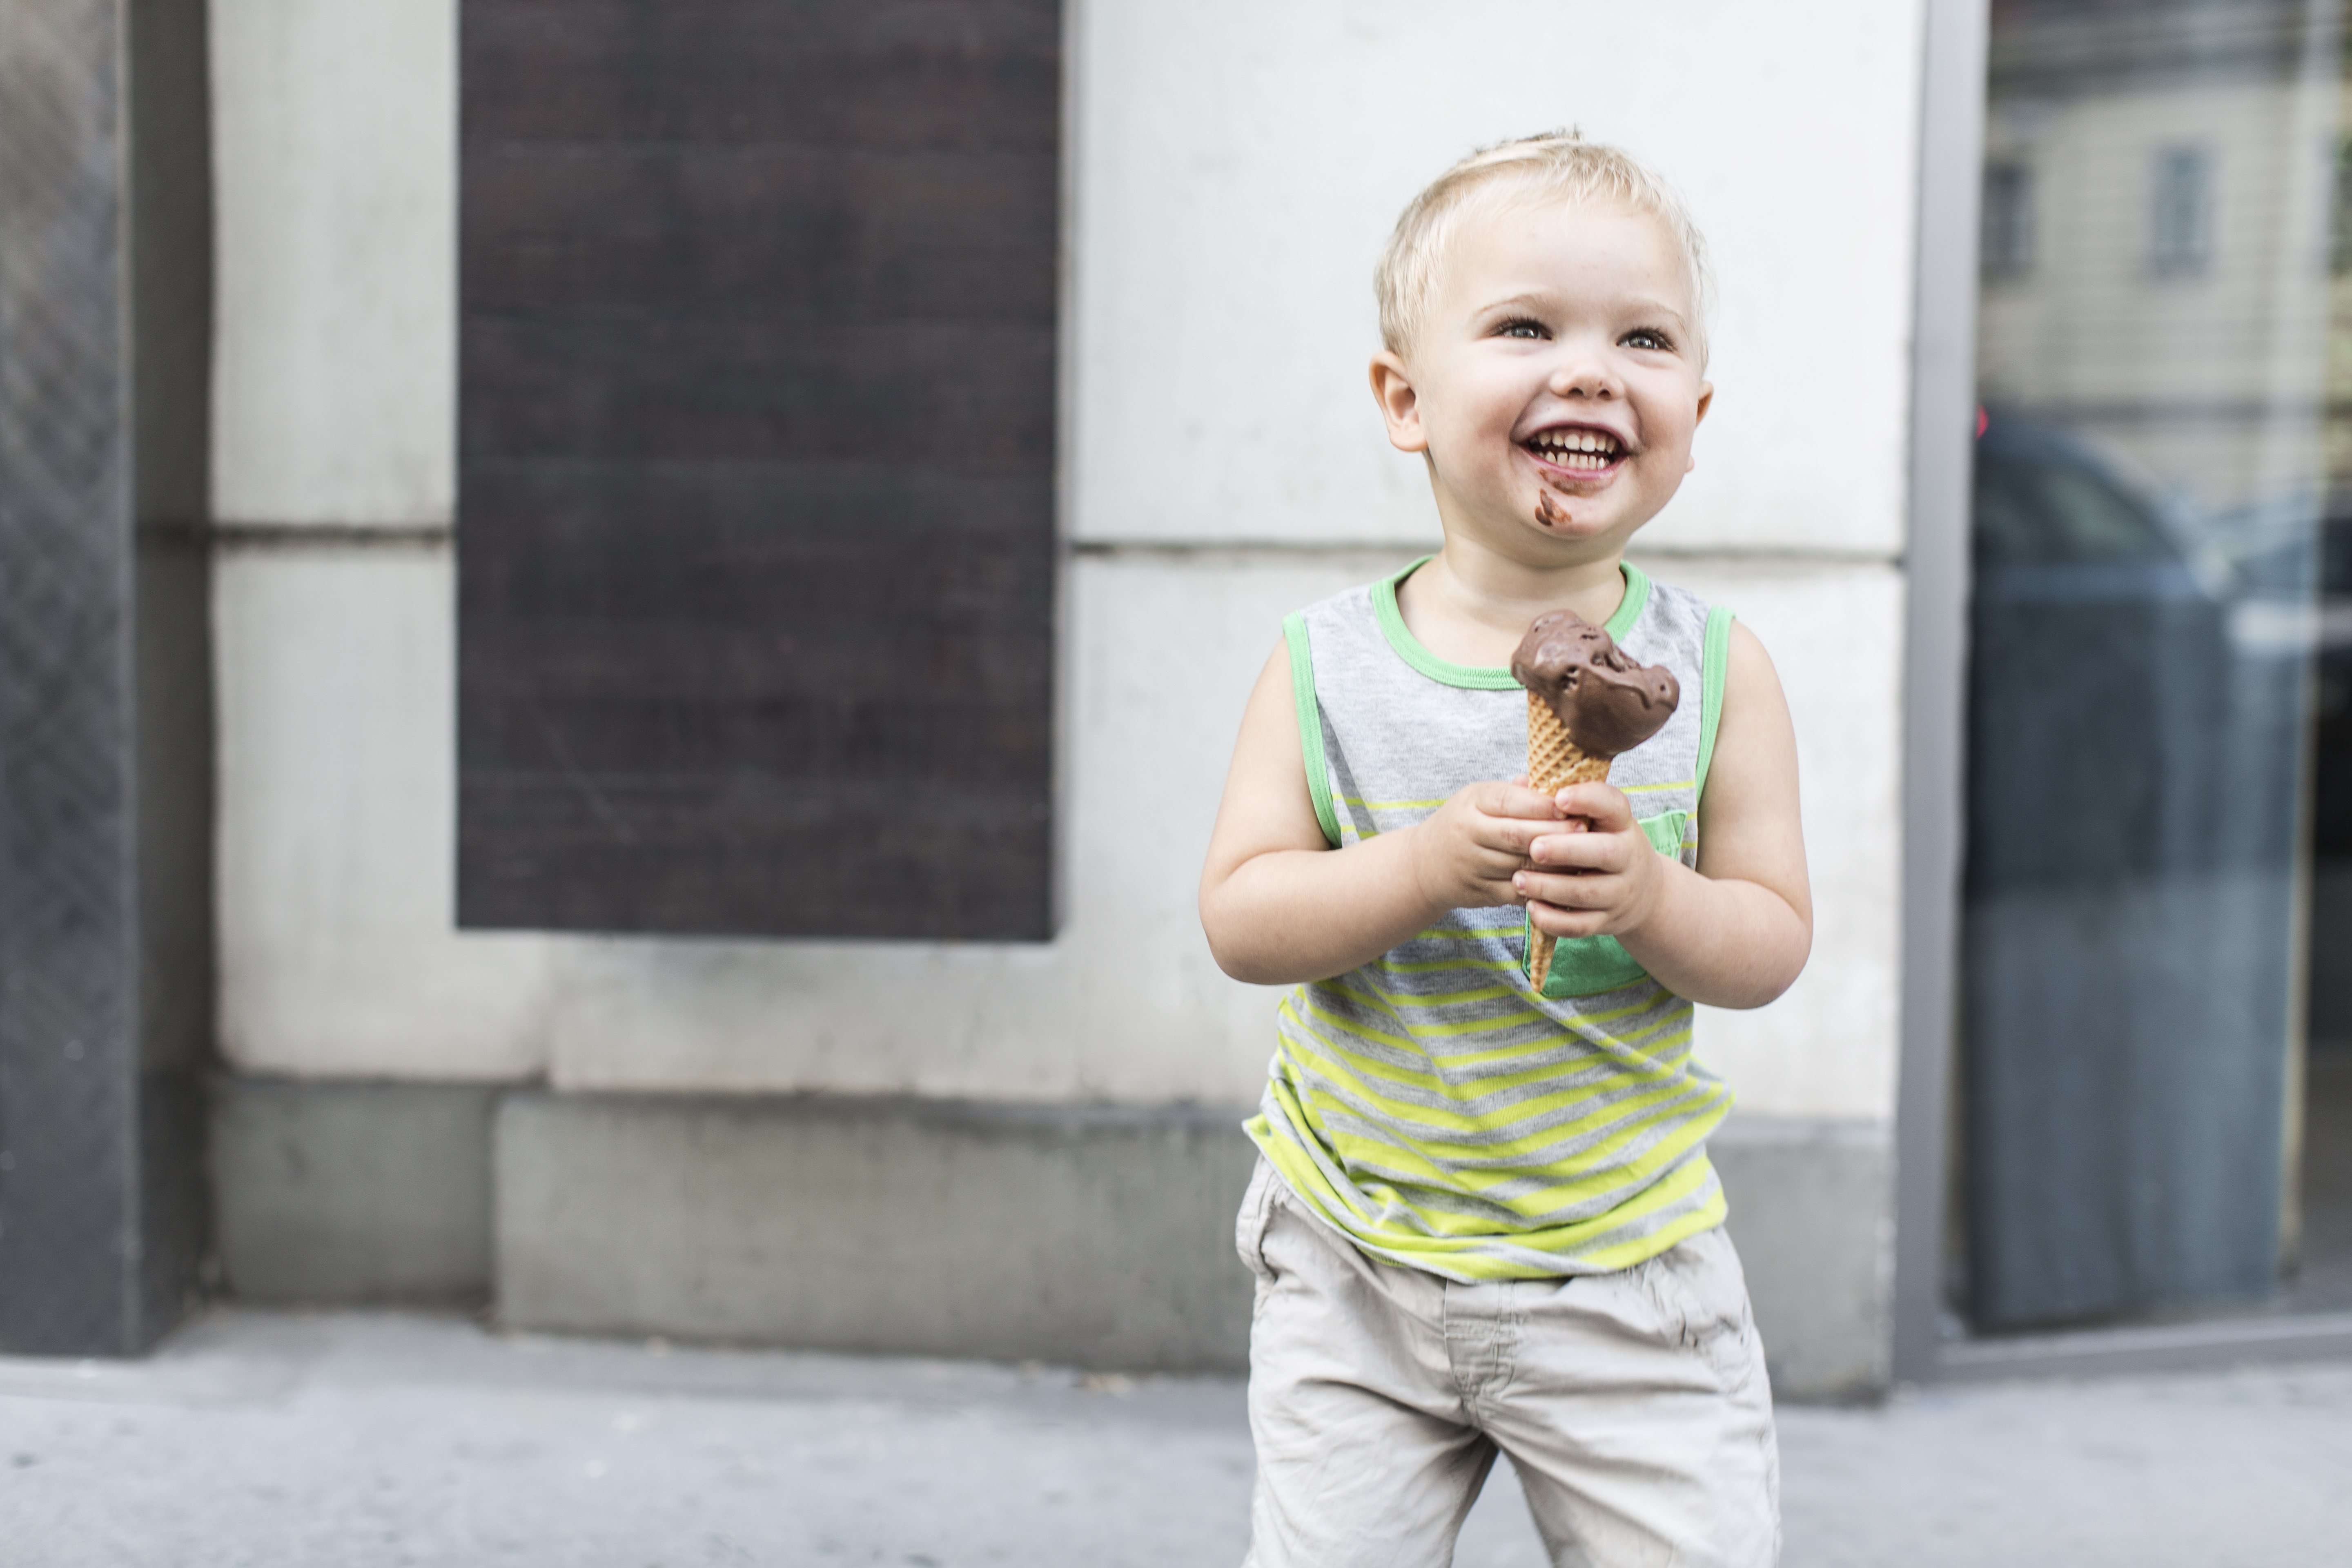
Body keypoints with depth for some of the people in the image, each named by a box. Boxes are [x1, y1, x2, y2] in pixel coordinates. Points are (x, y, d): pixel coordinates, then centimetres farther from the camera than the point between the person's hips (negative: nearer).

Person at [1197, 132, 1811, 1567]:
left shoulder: (1711, 669, -6)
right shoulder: (1330, 668, -7)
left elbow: (1773, 944, -5)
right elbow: (1240, 918, -12)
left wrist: (1650, 899, -26)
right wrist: (1427, 867, -27)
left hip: (1624, 1268, 0)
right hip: (1357, 1267, 0)